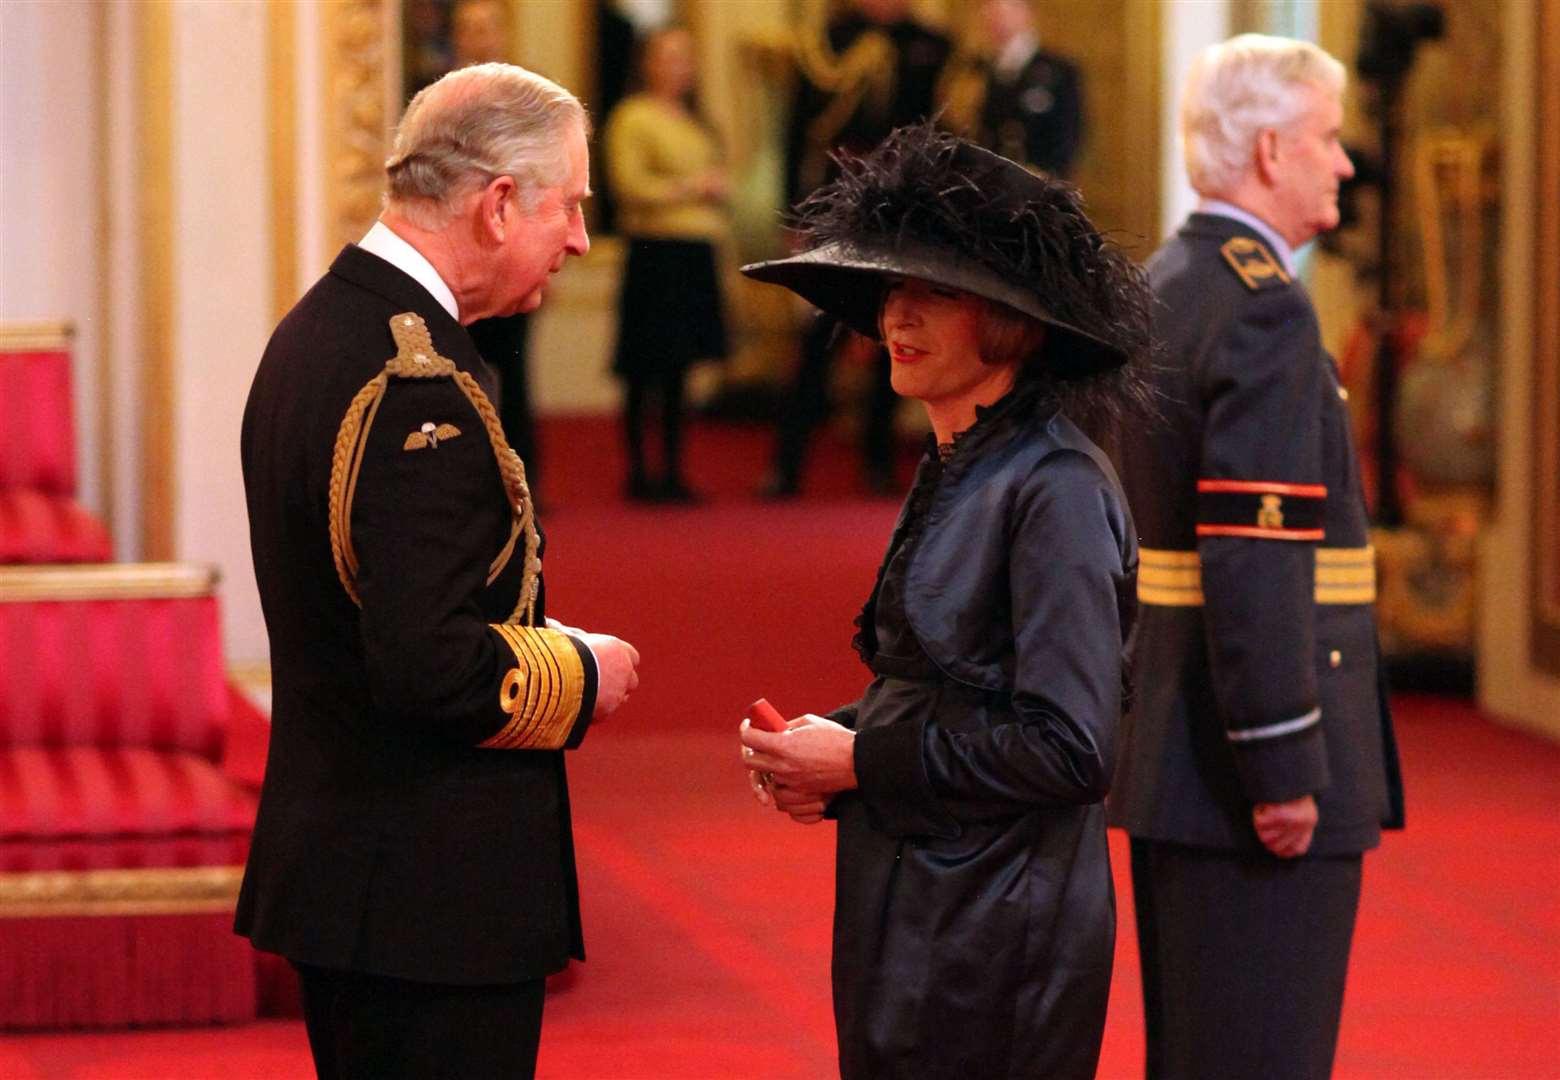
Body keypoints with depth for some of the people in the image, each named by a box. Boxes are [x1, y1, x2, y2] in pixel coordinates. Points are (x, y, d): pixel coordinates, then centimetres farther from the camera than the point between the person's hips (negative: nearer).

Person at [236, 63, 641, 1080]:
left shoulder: (316, 332, 10)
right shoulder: (420, 388, -21)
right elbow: (427, 665, -27)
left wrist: (546, 651, 12)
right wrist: (583, 672, -10)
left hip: (333, 865, 10)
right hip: (434, 892, -10)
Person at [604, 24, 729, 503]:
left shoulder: (690, 120, 19)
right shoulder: (632, 117, -6)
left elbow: (713, 175, 28)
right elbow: (629, 185, -15)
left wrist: (717, 187, 5)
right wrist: (690, 187, -11)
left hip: (696, 252, 8)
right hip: (654, 252, -8)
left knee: (677, 370, 10)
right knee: (645, 373, -3)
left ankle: (672, 472, 14)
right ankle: (639, 472, 3)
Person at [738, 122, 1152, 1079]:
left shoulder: (1056, 489, -16)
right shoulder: (956, 471, 12)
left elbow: (1069, 748, -21)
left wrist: (861, 762, -15)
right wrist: (834, 738, 2)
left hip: (999, 942, -9)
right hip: (913, 916, 9)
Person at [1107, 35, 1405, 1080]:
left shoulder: (1160, 288, 14)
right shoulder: (1264, 307, -16)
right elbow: (1255, 552, -23)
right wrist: (1285, 766, -22)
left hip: (1168, 746, 10)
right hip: (1248, 757, -10)